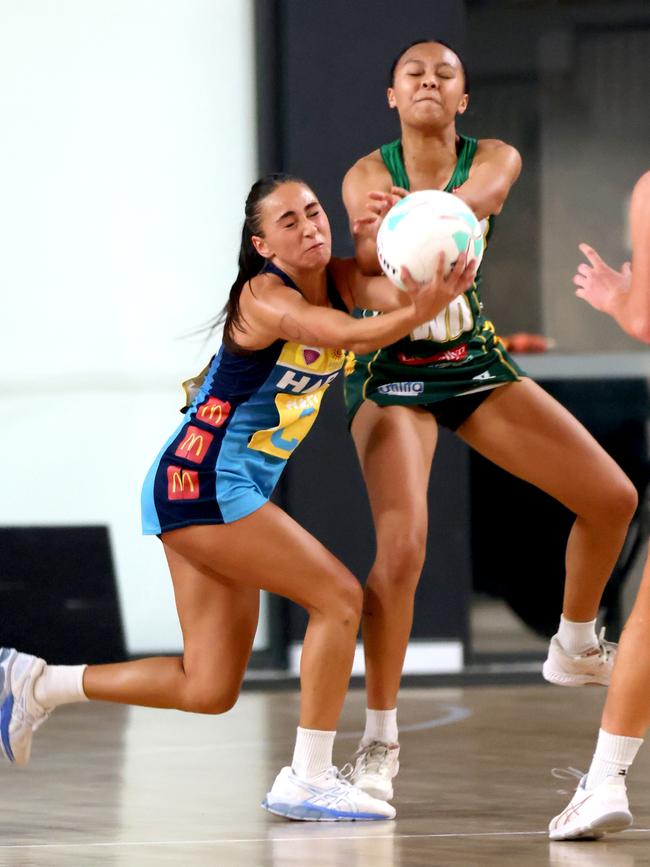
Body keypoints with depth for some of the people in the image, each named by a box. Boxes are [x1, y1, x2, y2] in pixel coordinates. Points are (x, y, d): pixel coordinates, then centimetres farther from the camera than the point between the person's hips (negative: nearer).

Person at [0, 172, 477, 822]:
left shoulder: (339, 282, 6)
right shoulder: (264, 296, -17)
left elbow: (394, 293, -15)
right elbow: (349, 335, -34)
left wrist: (426, 290, -39)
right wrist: (417, 313, -52)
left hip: (229, 492, 9)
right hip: (202, 482, -9)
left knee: (209, 689, 9)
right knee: (339, 598, -12)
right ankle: (306, 779, -8)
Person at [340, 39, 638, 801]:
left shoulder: (494, 161, -6)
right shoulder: (369, 176, -12)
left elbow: (474, 199, -31)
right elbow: (369, 271, -30)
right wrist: (375, 233, -55)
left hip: (474, 364, 4)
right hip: (393, 374, -4)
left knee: (612, 497, 0)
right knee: (401, 546, -22)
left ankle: (574, 648, 24)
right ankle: (379, 737, -10)